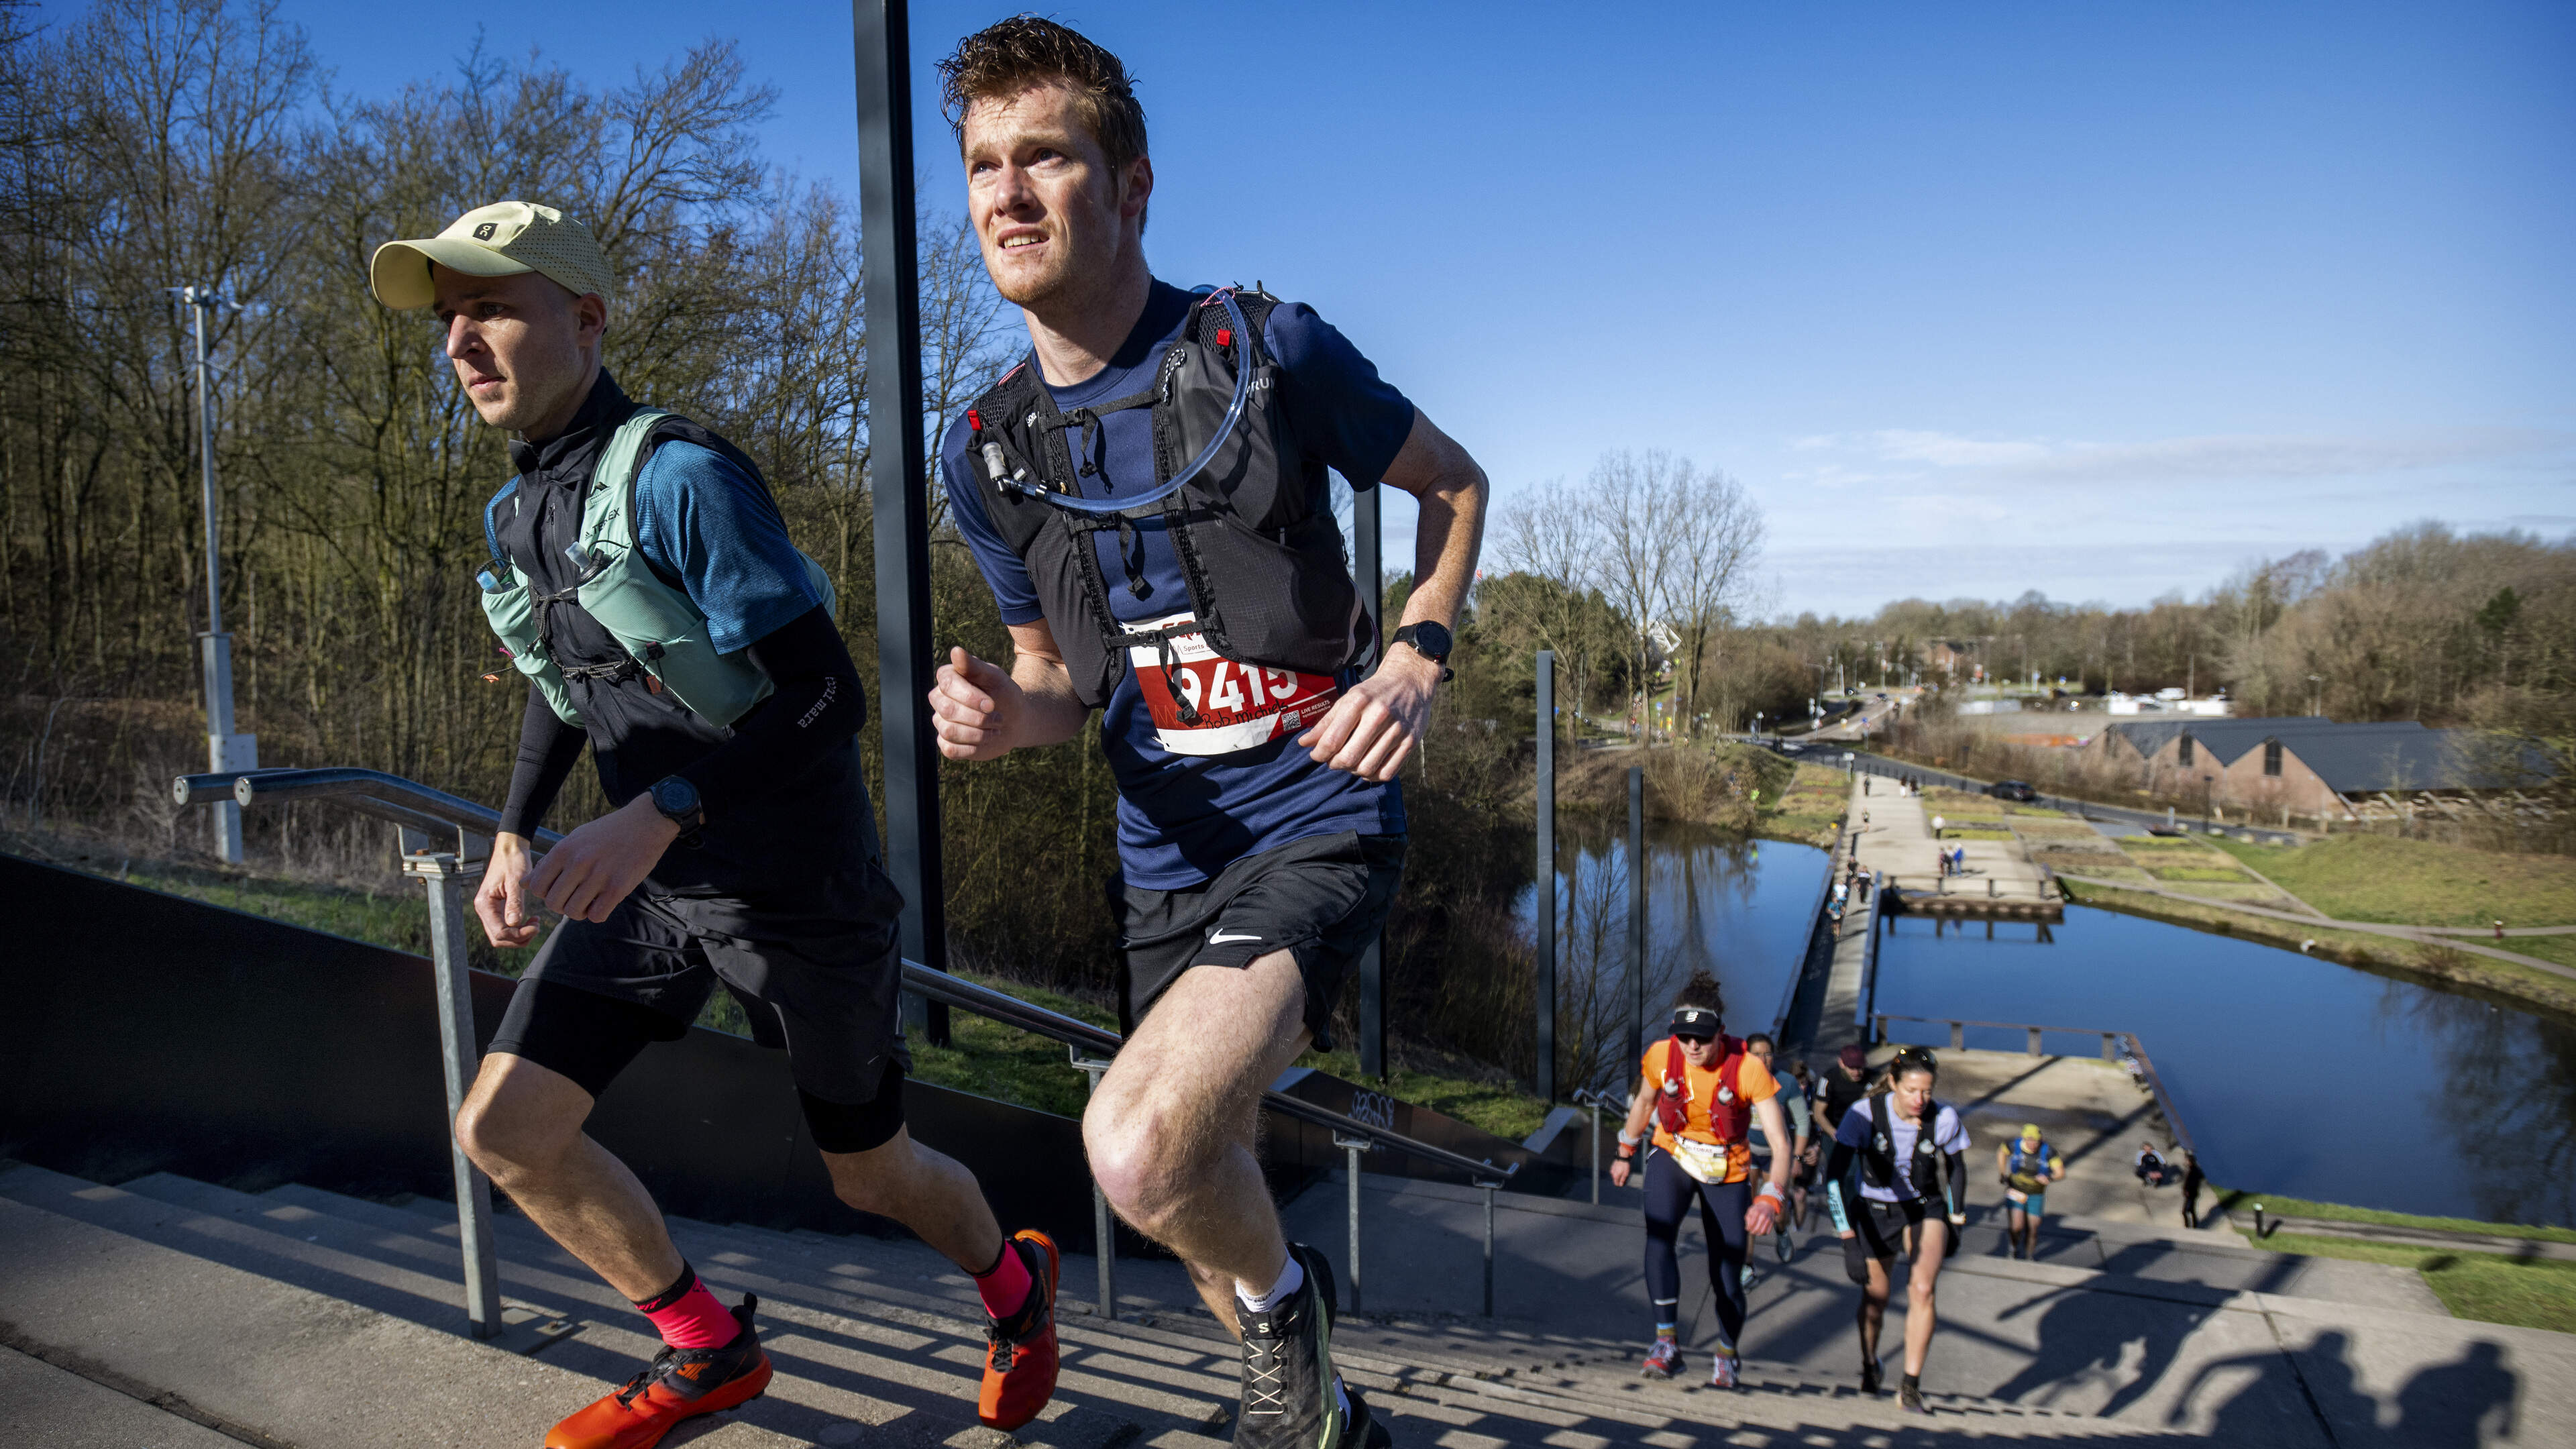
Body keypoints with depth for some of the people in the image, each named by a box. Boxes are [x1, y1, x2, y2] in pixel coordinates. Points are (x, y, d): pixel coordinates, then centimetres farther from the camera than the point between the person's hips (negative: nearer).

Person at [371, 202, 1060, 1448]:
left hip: (795, 889, -7)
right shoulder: (517, 514, 5)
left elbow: (825, 697, -25)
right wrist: (514, 835, 8)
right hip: (649, 880, 7)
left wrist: (660, 812, -34)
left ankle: (1015, 1283, 42)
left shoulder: (681, 477, -20)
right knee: (504, 1129, -1)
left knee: (870, 1174, 8)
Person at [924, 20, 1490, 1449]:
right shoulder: (983, 448, 2)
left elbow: (1454, 481, 5)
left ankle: (1284, 1302, 8)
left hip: (1316, 825, -5)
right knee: (1201, 1201, 19)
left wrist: (1413, 658, -11)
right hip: (1163, 858, 6)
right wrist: (1007, 712, -11)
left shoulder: (1265, 348, -10)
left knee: (1140, 1149, -28)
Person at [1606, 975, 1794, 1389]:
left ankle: (1727, 1354, 31)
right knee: (1659, 1237, -27)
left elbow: (1780, 1141, -29)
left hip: (1727, 1170, -1)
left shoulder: (1749, 1068, -28)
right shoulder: (1661, 1056, -19)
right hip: (1673, 1155, 1)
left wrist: (1771, 1199, -43)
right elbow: (1643, 1103, 3)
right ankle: (1667, 1343, -22)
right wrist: (1625, 1154, 16)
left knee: (1727, 1278, 3)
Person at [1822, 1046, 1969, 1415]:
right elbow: (1835, 1175, -26)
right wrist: (1848, 1238, -31)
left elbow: (1956, 1168, 2)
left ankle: (1910, 1385, -7)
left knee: (1922, 1289, -20)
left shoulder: (1944, 1118, -19)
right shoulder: (1866, 1114, -26)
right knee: (1875, 1295, 9)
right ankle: (1870, 1366, 39)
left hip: (1925, 1208, 1)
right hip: (1875, 1211, -1)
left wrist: (1956, 1219, 12)